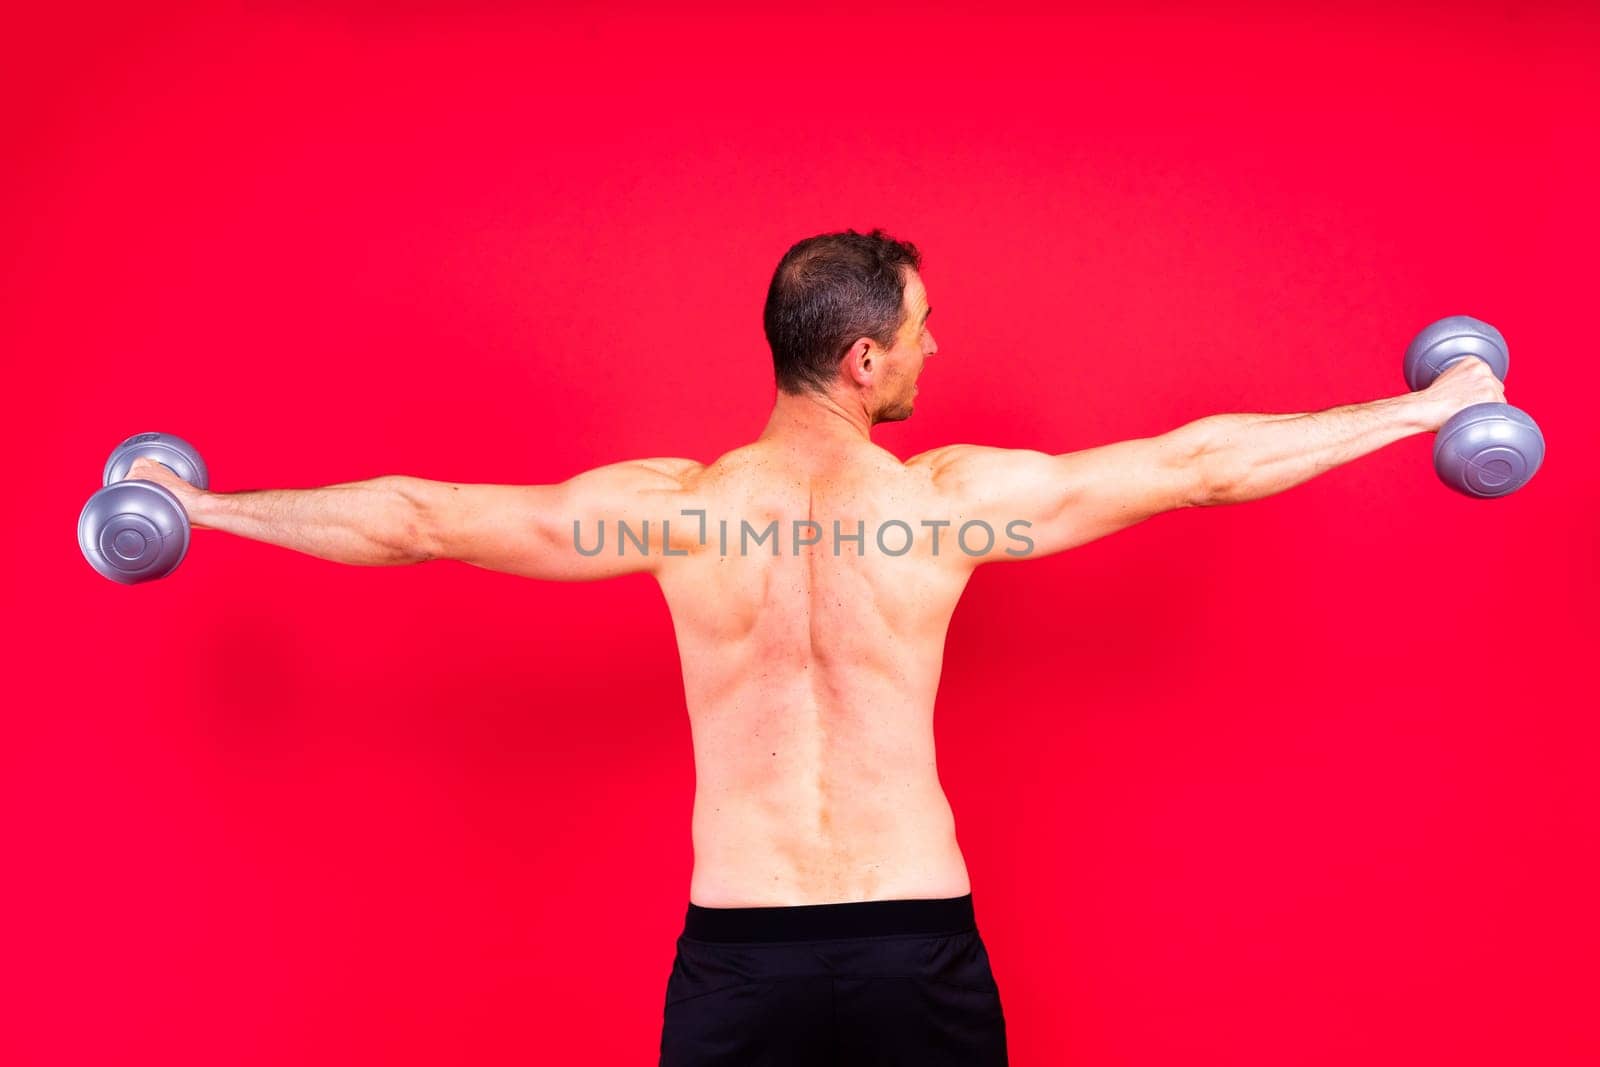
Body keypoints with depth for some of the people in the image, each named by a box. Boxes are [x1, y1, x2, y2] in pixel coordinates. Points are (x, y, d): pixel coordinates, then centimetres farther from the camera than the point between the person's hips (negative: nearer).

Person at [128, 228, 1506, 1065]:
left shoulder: (668, 502, -5)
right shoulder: (956, 495, -7)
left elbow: (418, 518, 2)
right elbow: (1208, 463, 1)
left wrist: (207, 506, 17)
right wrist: (1427, 406, 14)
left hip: (737, 951, 1)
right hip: (920, 943, 0)